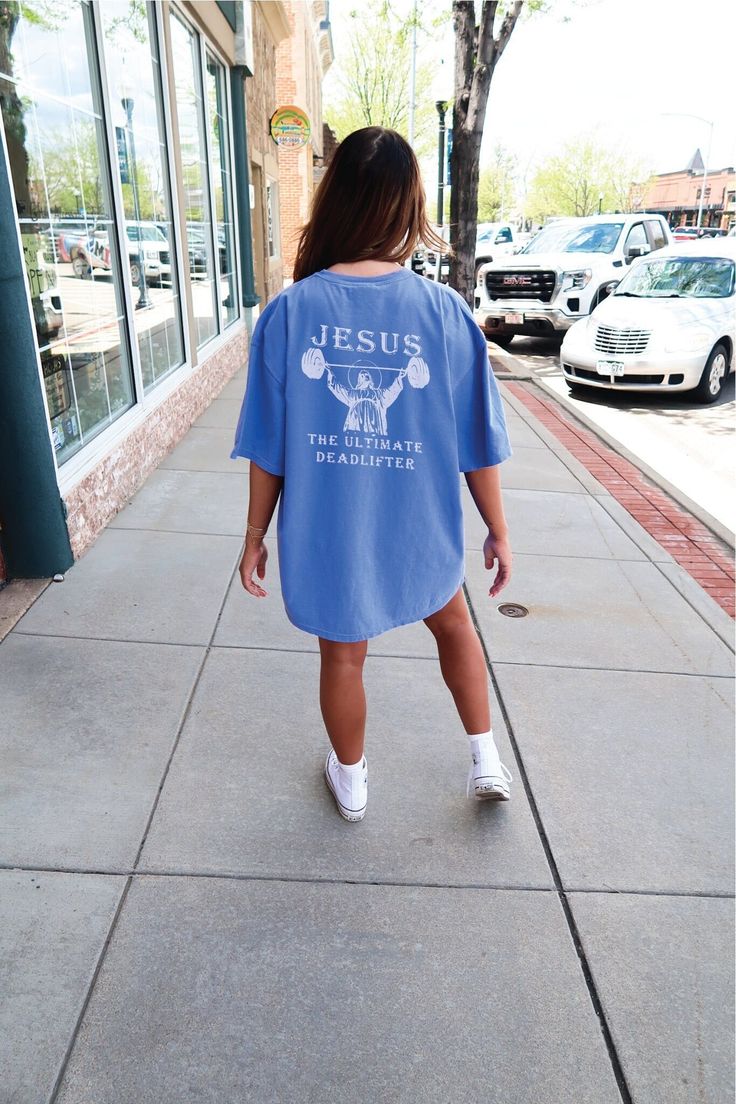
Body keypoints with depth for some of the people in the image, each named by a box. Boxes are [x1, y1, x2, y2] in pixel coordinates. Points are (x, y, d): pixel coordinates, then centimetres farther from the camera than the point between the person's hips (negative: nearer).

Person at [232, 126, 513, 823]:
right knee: (453, 623, 29)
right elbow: (477, 444, -7)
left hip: (327, 532, 0)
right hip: (420, 529, 1)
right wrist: (498, 531, 7)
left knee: (342, 658, 21)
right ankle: (486, 761, 37)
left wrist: (256, 535, 5)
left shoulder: (289, 311, -13)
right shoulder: (444, 312, -13)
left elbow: (267, 447, -8)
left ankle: (351, 782, 44)